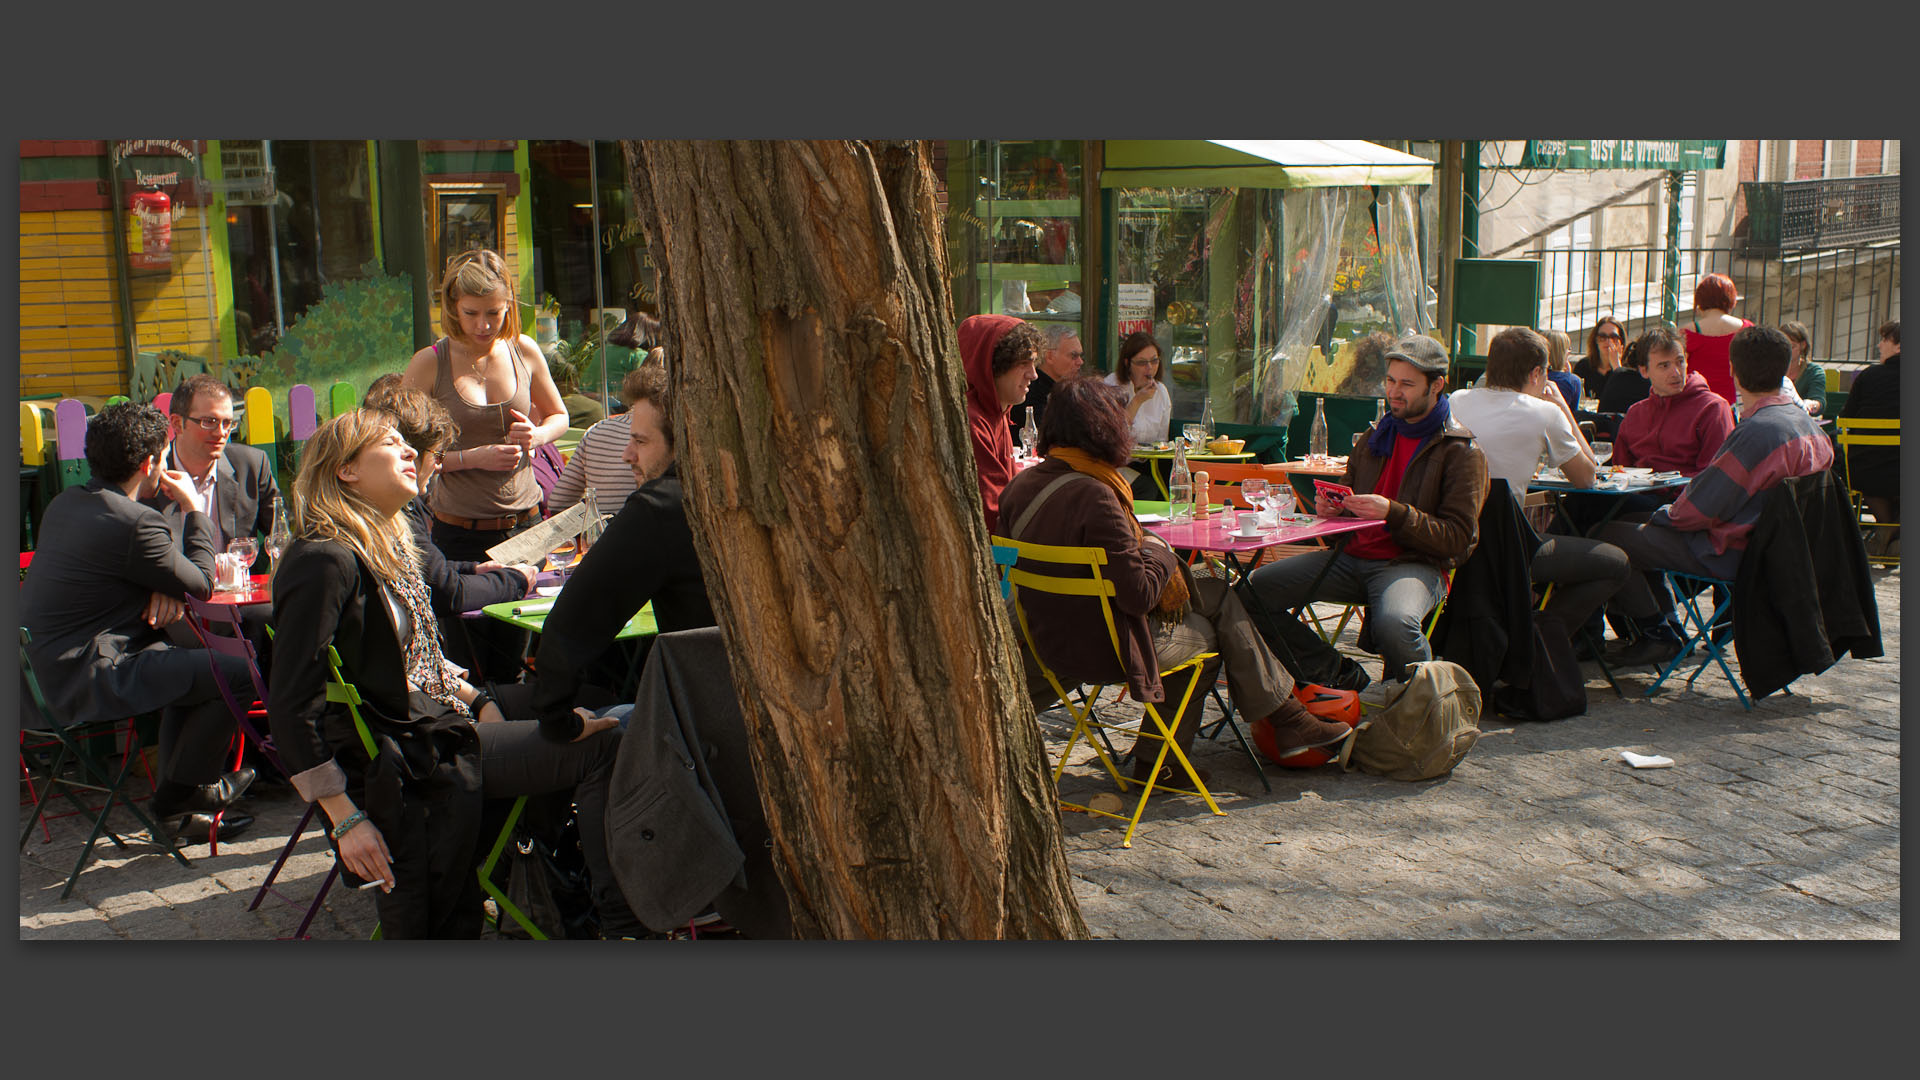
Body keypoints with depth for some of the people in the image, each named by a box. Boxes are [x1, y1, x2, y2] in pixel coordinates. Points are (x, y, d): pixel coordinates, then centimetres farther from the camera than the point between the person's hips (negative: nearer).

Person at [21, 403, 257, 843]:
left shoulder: (66, 503, 11)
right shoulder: (136, 522, -20)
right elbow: (201, 584, -7)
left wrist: (165, 588, -3)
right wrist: (194, 509, 2)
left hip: (43, 669, 11)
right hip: (86, 682, -11)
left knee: (183, 662, 26)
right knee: (235, 671, -9)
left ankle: (177, 808, 28)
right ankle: (180, 795, 11)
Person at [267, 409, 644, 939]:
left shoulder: (389, 546, 12)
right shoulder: (324, 562, -18)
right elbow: (291, 706, -22)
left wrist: (476, 699, 7)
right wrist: (345, 819, -22)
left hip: (437, 720, 10)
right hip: (413, 760, -10)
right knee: (602, 747, -13)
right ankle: (626, 924, -4)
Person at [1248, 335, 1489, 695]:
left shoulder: (1463, 452, -1)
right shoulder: (1373, 439, 18)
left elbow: (1458, 538, -9)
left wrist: (1393, 513, -22)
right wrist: (1332, 508, 1)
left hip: (1415, 564, -6)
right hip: (1354, 556, 6)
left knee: (1394, 622, -40)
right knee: (1254, 589, -13)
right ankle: (1339, 676, -1)